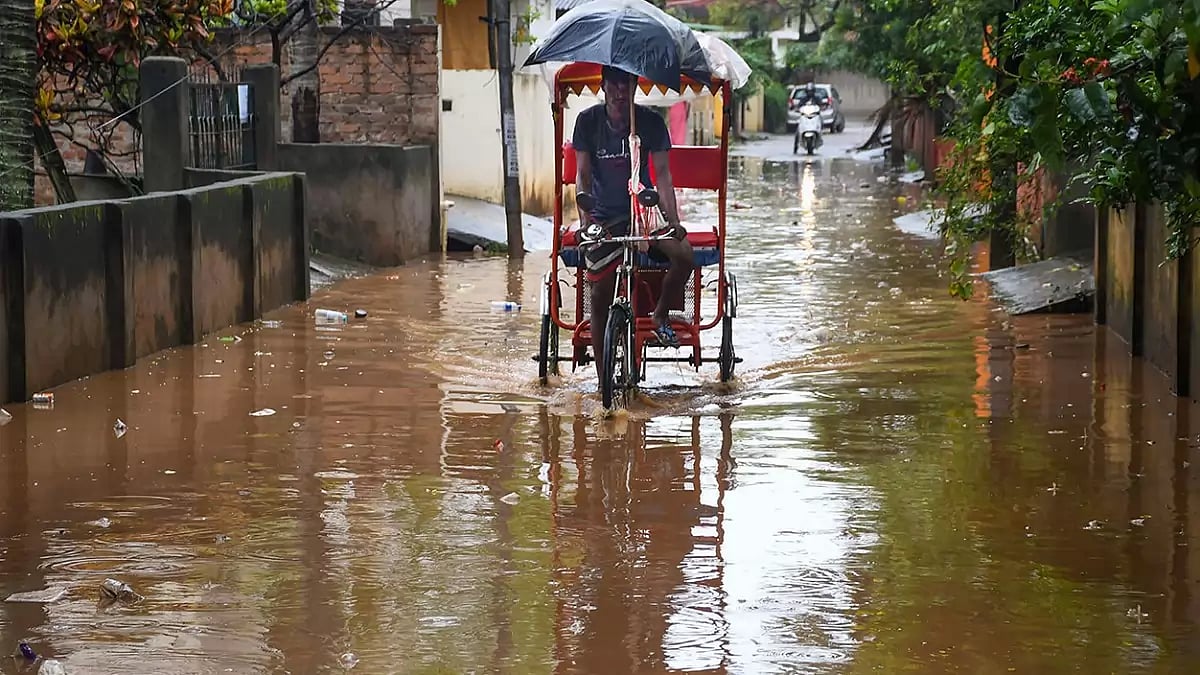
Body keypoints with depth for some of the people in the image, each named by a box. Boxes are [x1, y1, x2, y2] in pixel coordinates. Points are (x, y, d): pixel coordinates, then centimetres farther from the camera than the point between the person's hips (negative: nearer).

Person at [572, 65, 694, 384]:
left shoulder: (650, 122, -4)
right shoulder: (588, 121, -4)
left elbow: (662, 174, -5)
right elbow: (582, 175, -2)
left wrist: (674, 221, -17)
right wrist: (585, 220, -16)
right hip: (604, 217, 0)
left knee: (684, 255, -27)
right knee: (600, 293, -7)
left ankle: (661, 316, 1)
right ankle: (603, 378, 4)